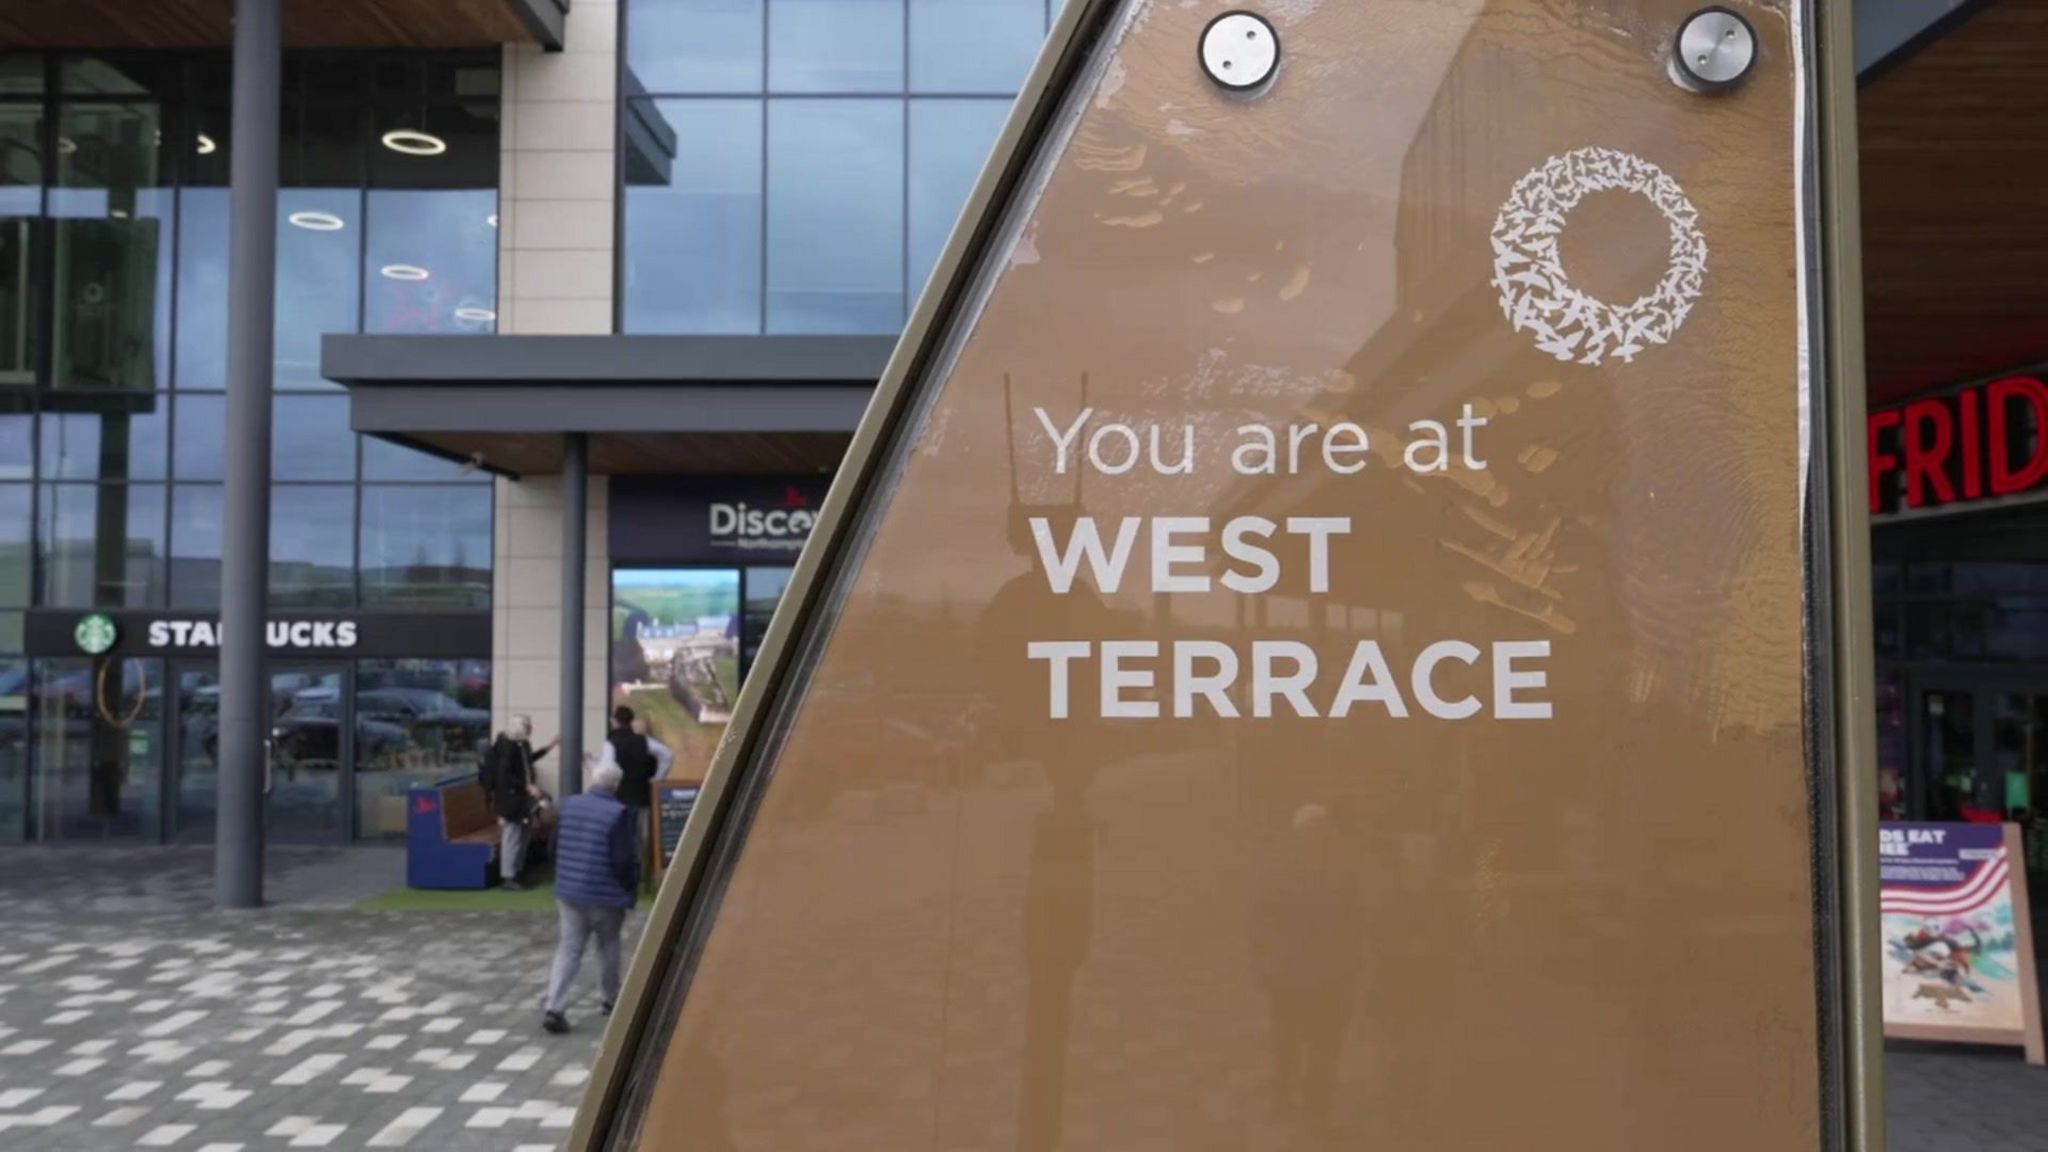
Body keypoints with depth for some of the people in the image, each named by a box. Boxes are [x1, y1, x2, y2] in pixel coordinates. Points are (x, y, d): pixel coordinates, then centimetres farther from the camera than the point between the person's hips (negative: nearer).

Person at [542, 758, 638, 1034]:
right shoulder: (618, 814, -18)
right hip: (606, 895, -4)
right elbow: (624, 859, -17)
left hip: (569, 891, 4)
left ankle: (553, 1007, -6)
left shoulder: (568, 805, 1)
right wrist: (631, 885, 1)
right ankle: (613, 1000, 29)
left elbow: (554, 847, 10)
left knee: (568, 948, 6)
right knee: (608, 947, 15)